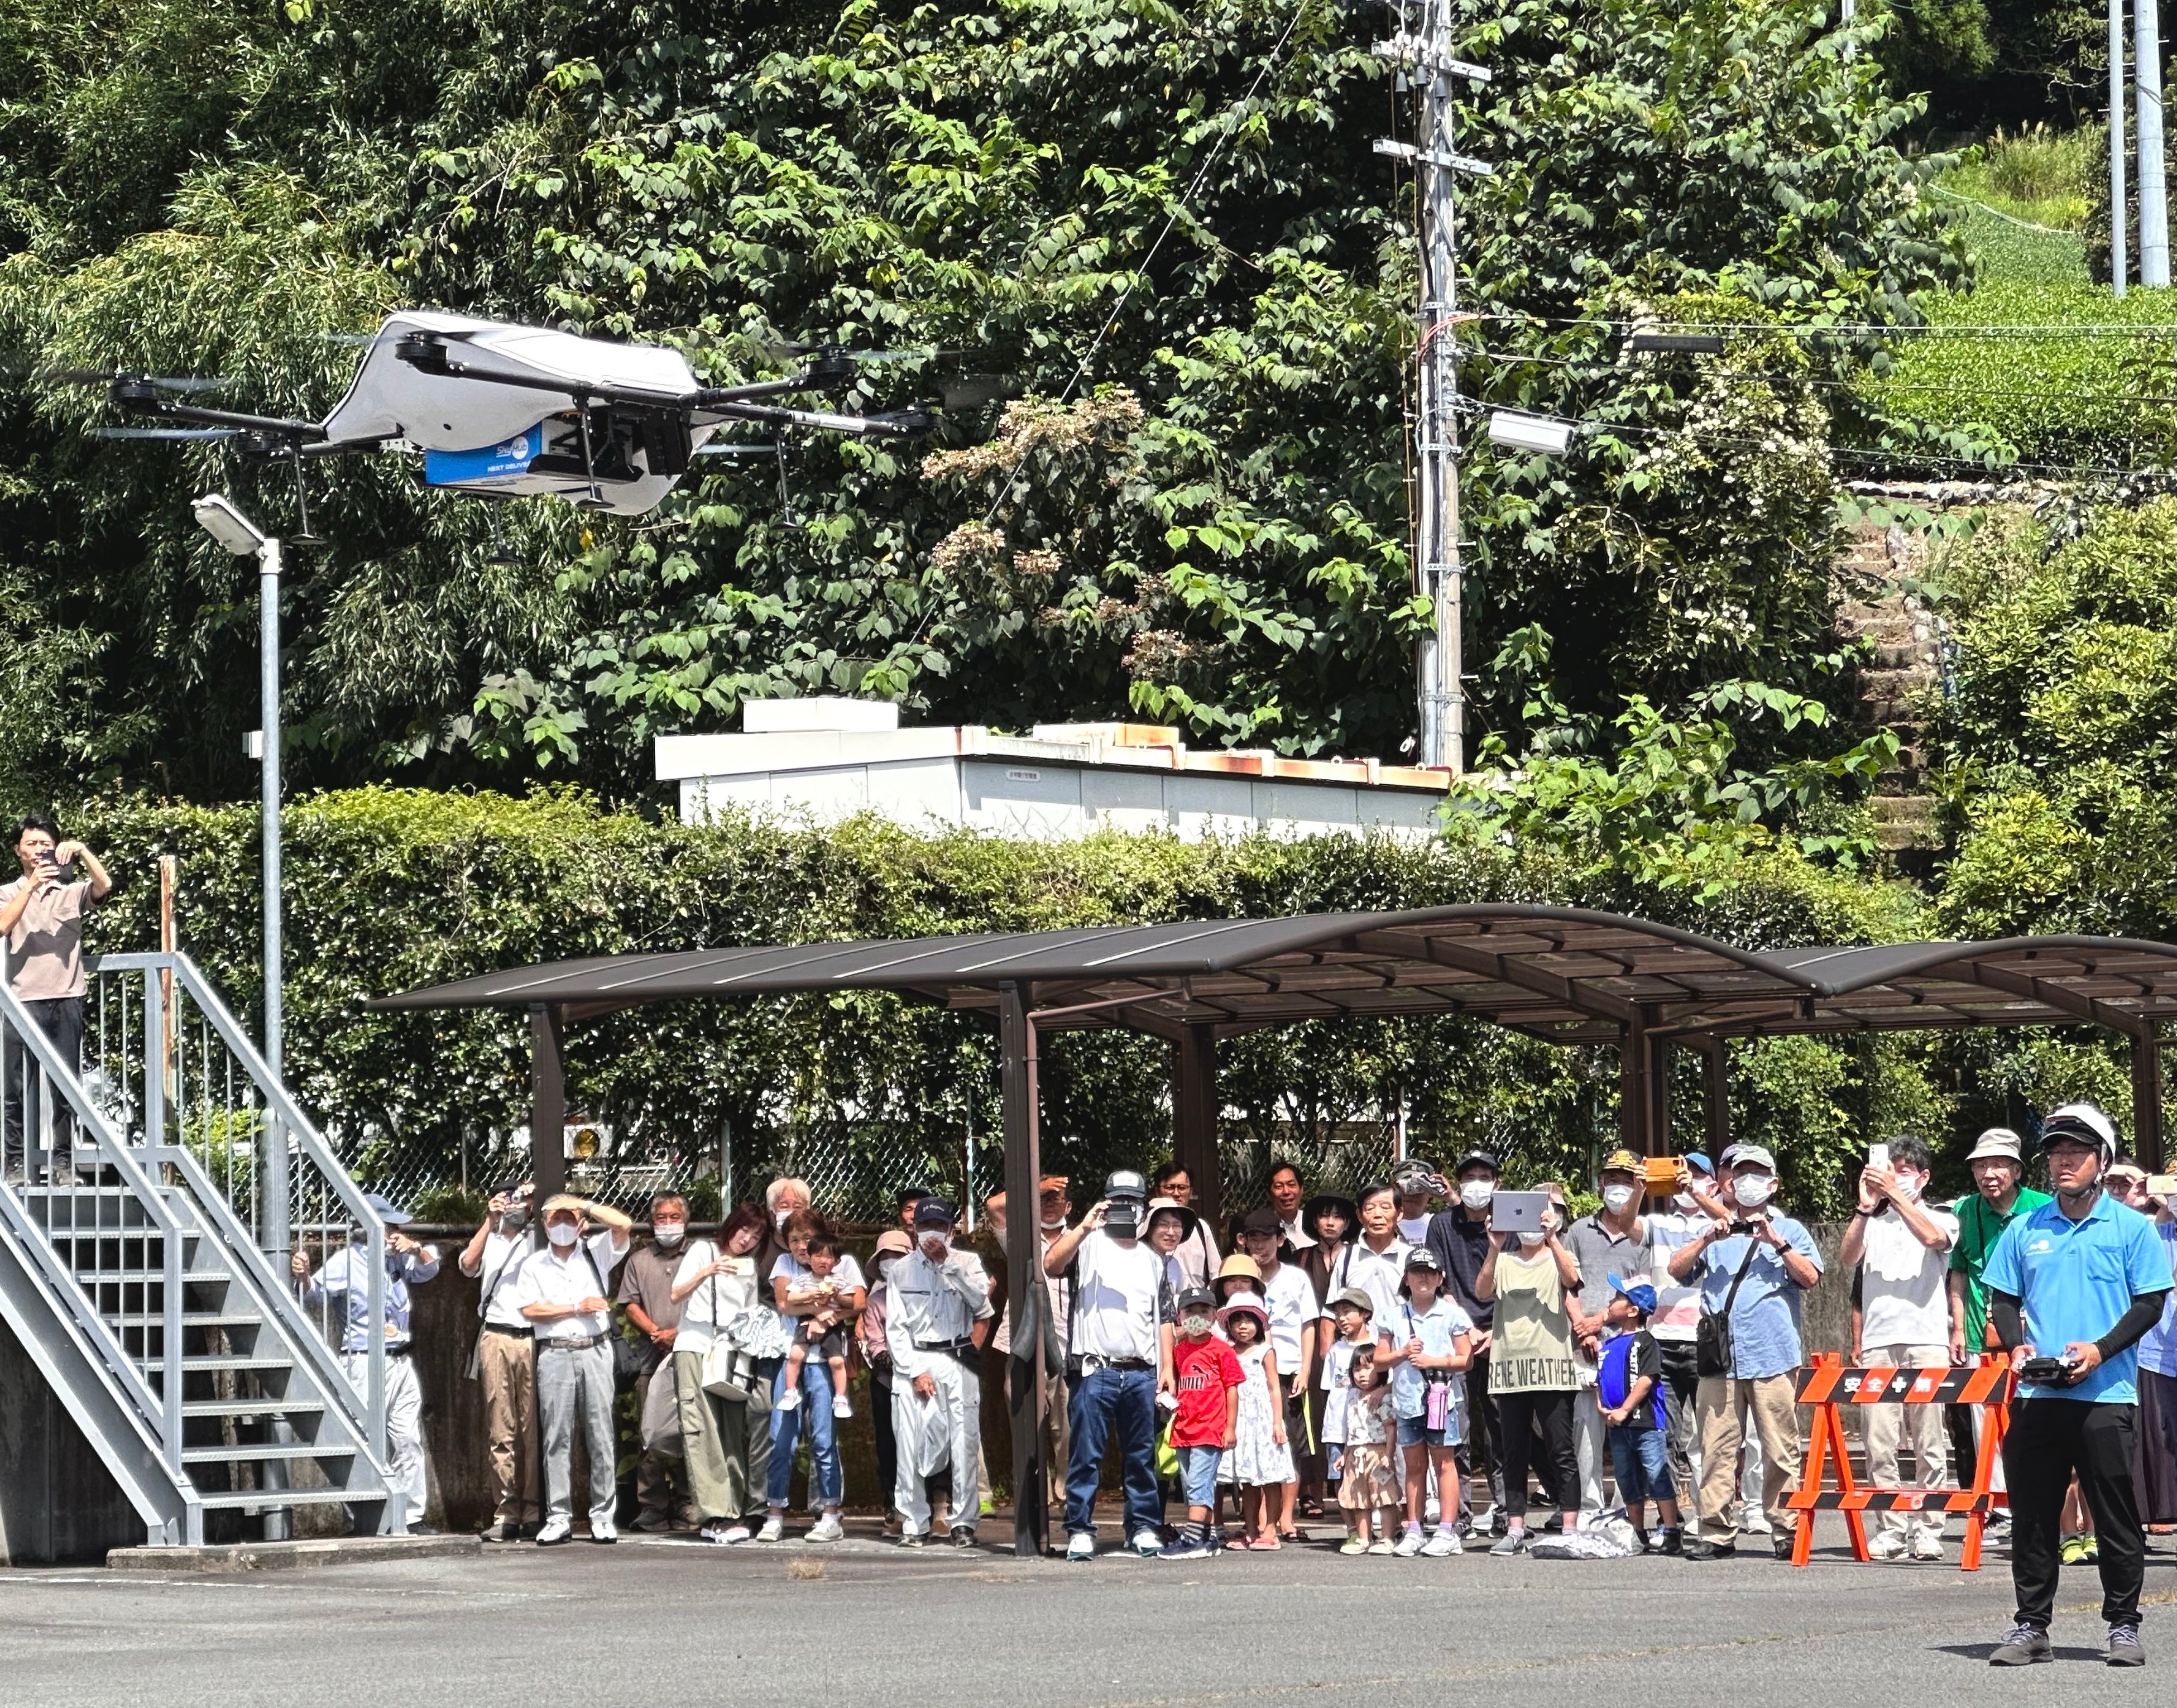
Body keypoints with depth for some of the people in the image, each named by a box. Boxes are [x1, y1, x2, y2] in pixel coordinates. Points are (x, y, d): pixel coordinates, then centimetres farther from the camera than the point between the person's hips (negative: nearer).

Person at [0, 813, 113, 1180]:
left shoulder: (72, 892, 15)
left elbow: (105, 887, -4)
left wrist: (81, 850, -12)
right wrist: (32, 884, -12)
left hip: (67, 1000, 1)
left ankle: (63, 1160, 3)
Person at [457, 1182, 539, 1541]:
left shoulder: (538, 1237, 16)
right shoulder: (488, 1239, 17)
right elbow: (468, 1265, 0)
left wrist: (538, 1201, -4)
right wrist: (490, 1221, -4)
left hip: (533, 1339, -1)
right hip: (496, 1338, 1)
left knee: (534, 1428, -5)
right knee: (500, 1430, -2)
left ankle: (534, 1511, -3)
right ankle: (506, 1514, -2)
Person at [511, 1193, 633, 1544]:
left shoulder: (596, 1253, 12)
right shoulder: (534, 1264, 12)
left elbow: (624, 1225, -3)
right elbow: (530, 1309, 0)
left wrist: (584, 1205, 1)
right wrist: (577, 1308, -4)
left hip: (595, 1352, 0)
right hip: (555, 1354, 0)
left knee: (602, 1436, -2)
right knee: (557, 1438, -2)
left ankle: (603, 1517, 0)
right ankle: (558, 1518, 0)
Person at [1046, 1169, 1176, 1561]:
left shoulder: (1153, 1261, 20)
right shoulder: (1088, 1244, 5)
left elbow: (1163, 1320, 19)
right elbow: (1052, 1264, -16)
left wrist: (1167, 1369, 10)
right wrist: (1083, 1228, -25)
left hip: (1142, 1373, 4)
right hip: (1095, 1370, -4)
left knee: (1142, 1456, 7)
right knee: (1086, 1455, -4)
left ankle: (1145, 1527, 14)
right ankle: (1080, 1530, 0)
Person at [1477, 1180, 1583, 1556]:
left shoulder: (1558, 1259, 8)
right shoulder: (1504, 1262, 13)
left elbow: (1572, 1279, -15)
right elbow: (1483, 1292, -6)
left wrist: (1551, 1238, -23)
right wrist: (1494, 1249, -18)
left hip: (1552, 1368, -3)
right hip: (1510, 1367, 3)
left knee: (1561, 1452, -3)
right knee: (1514, 1454, 5)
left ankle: (1570, 1529, -2)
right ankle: (1515, 1531, 8)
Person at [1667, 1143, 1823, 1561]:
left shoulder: (1789, 1230, 15)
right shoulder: (1715, 1233, 22)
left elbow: (1810, 1277, 1)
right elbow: (1677, 1271, 10)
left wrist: (1776, 1243, -9)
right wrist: (1707, 1239, -3)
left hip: (1773, 1358, -2)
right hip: (1719, 1356, 2)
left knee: (1781, 1451, -6)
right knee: (1717, 1449, -3)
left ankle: (1787, 1532, -4)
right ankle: (1718, 1533, -2)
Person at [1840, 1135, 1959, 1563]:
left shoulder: (1941, 1219, 12)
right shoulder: (1872, 1223, 20)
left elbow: (1934, 1238, -11)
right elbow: (1848, 1259, 3)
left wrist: (1896, 1193, -15)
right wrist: (1865, 1207, -9)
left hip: (1926, 1341, -2)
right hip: (1878, 1345, 2)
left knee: (1930, 1443, -5)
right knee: (1880, 1443, -4)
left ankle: (1928, 1529, -2)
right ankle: (1890, 1528, -1)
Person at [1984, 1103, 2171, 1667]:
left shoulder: (2132, 1229, 3)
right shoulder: (2025, 1230, 12)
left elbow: (2150, 1303, -1)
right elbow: (2003, 1299, 15)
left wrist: (2100, 1350, -14)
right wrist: (2016, 1346, -5)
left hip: (2106, 1393, -3)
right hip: (2037, 1394, 3)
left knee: (2116, 1515, -1)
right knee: (2032, 1514, 4)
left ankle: (2123, 1626, 7)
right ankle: (2031, 1627, 10)